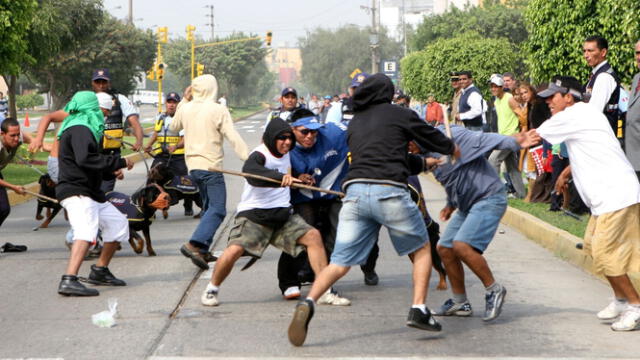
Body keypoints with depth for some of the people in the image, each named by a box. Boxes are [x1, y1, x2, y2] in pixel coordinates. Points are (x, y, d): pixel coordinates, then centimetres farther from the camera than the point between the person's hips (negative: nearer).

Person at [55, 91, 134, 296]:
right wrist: (120, 162, -21)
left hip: (91, 194, 11)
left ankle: (100, 271, 28)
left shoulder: (81, 129, 23)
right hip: (77, 193, -11)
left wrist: (110, 172, 16)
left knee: (117, 223, 19)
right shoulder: (80, 130, -12)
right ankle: (69, 281, -41)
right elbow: (85, 159, -26)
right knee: (86, 231, -28)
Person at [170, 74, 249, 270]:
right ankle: (194, 244, -27)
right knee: (217, 210, -9)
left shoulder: (185, 108, 5)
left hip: (193, 165, 7)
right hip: (211, 166, -7)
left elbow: (173, 127, 25)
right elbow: (233, 138, -14)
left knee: (209, 207, 19)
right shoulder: (218, 110, -11)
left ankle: (203, 250, 13)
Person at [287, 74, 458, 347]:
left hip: (355, 191, 4)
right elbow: (432, 138, 21)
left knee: (340, 262, 3)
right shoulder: (399, 114, 10)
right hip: (389, 191, -4)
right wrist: (452, 148, 44)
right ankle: (418, 310, 4)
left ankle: (308, 303, -21)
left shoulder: (354, 124, 27)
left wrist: (425, 163, 47)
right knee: (421, 249, 17)